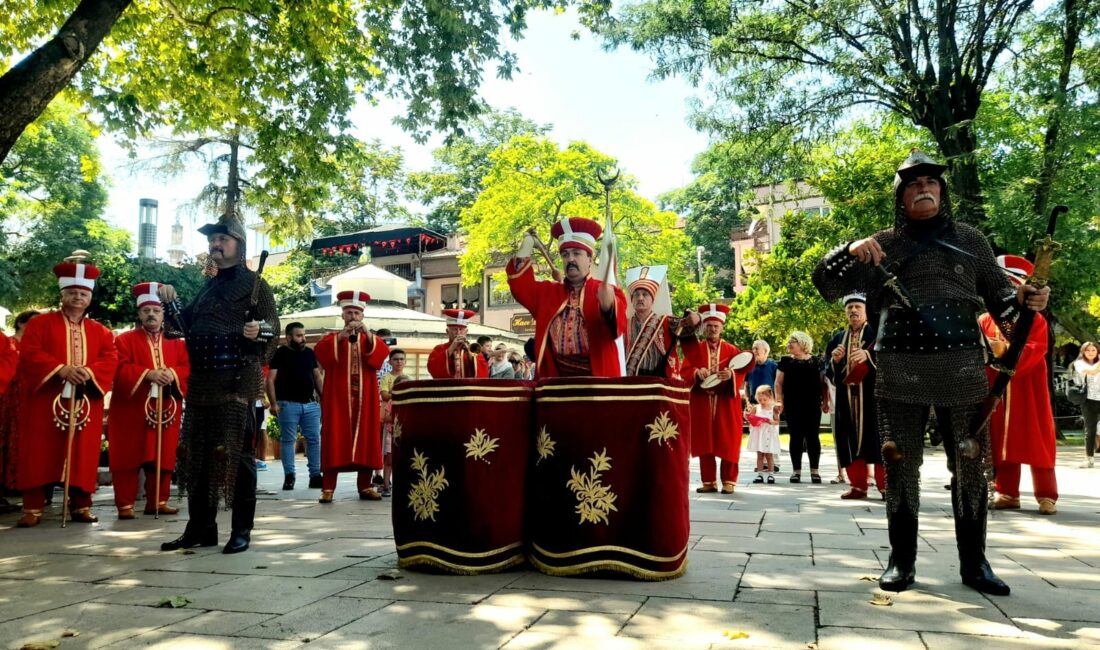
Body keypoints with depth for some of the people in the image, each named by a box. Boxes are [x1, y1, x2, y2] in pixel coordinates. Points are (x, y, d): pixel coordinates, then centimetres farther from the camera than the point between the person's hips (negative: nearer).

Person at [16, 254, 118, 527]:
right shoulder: (40, 323, 6)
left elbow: (110, 360, 2)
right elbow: (29, 354, -7)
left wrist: (89, 371, -19)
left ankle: (81, 506, 11)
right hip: (46, 402, -2)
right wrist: (60, 369, -21)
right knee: (39, 456, -2)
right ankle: (33, 509, 4)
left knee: (82, 456, 3)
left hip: (85, 404, 2)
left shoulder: (100, 332, 14)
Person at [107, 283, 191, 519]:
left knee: (163, 459, 6)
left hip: (166, 411, 3)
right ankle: (125, 504, 3)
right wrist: (147, 374, -22)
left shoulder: (176, 343, 14)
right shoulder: (125, 340, 4)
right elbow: (120, 369, -9)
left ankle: (158, 502, 16)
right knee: (129, 458, -2)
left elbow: (188, 368, 4)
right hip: (131, 411, -3)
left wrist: (173, 374, -16)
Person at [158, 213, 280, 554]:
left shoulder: (254, 283, -1)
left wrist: (259, 332, -29)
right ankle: (200, 528, 19)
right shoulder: (208, 286, 20)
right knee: (197, 455, 9)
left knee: (237, 455, -4)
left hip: (238, 382, -7)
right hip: (201, 381, 7)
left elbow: (273, 328, -8)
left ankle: (242, 530, 4)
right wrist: (170, 303, 10)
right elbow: (188, 325, 24)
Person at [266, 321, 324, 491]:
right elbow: (270, 379, -6)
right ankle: (289, 476, 5)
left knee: (314, 439, 3)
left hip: (311, 404, 5)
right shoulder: (280, 353, -2)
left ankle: (315, 475, 9)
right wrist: (273, 403, -14)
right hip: (288, 404, -5)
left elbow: (317, 377, 18)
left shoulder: (309, 353, 13)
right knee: (288, 440, 0)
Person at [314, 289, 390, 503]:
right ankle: (328, 488, -5)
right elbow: (320, 352, -13)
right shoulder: (333, 338, 10)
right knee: (335, 439, -6)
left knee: (365, 439, 1)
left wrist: (368, 335, -22)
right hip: (338, 398, -2)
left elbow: (383, 353, -7)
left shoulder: (371, 339, 15)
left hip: (364, 399, 2)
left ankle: (365, 486, 8)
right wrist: (341, 336, -26)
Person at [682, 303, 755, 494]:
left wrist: (731, 375, -24)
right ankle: (709, 481, 11)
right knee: (704, 443, 3)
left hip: (726, 404, -1)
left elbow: (741, 374, -3)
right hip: (701, 404, 1)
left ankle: (728, 481, 9)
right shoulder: (694, 349, 8)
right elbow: (684, 372, -1)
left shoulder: (732, 350, 6)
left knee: (728, 444, 0)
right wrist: (697, 373, -21)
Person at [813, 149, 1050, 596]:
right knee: (900, 466, 3)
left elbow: (997, 296, 13)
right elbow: (826, 284, 5)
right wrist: (849, 251, -13)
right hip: (900, 371, -1)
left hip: (962, 369, 1)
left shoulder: (970, 239, 11)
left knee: (971, 467, 5)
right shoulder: (883, 245, 8)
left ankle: (973, 563, 20)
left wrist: (1024, 300, -9)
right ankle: (901, 561, 15)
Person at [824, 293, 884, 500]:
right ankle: (858, 485, 10)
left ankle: (885, 485, 1)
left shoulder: (878, 333, 4)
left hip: (873, 395, -4)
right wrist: (834, 360, -6)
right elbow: (828, 372, 15)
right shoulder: (837, 338, 17)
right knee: (851, 440, 3)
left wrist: (868, 355, -27)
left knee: (877, 438, -5)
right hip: (847, 397, 4)